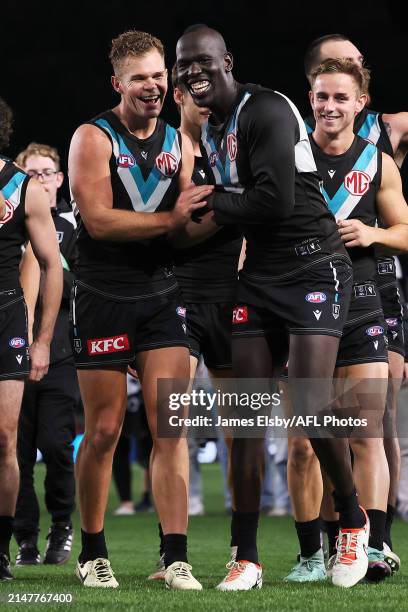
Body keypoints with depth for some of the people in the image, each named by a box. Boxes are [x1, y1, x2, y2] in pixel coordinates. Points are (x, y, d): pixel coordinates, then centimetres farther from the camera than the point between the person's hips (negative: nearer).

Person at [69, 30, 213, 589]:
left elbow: (189, 223, 12)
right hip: (104, 297, -4)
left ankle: (176, 558, -6)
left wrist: (209, 217, -9)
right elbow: (99, 220, -15)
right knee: (104, 431, 1)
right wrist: (170, 219, -20)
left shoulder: (179, 143, 11)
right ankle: (93, 553, 16)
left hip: (162, 297, 4)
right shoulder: (93, 138, -4)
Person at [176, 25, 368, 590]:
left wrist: (216, 208, -8)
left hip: (313, 267, -8)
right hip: (259, 278, 8)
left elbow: (275, 202, -21)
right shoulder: (211, 132, 14)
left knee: (312, 409, -16)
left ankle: (353, 521, 9)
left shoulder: (267, 111, -14)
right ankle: (247, 559, 5)